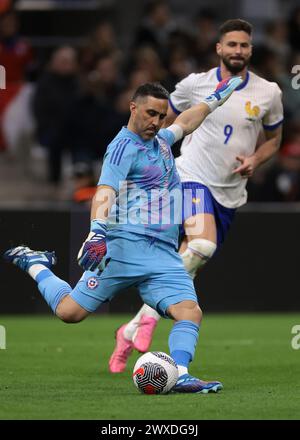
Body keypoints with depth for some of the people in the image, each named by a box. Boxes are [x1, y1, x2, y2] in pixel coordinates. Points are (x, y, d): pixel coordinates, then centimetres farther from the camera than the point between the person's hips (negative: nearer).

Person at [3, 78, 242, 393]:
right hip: (127, 246, -7)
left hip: (165, 255, 7)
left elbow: (184, 124, 44)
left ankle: (180, 375, -28)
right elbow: (105, 191, -22)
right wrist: (97, 232, -37)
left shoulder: (159, 141, 20)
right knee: (69, 312, -5)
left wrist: (214, 99, 51)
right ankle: (35, 264, 22)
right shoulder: (124, 146, -7)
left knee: (190, 311, -16)